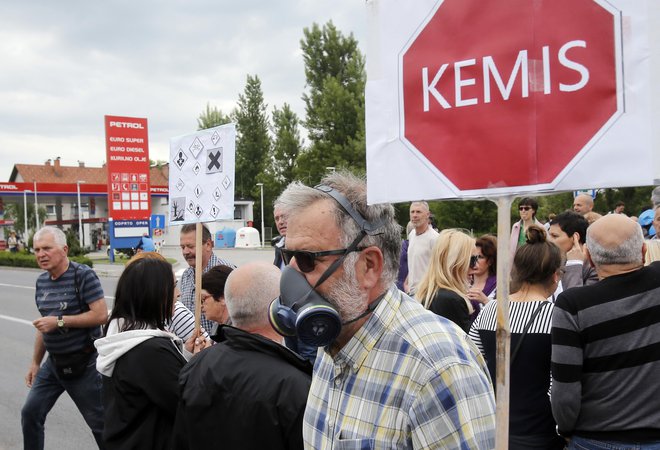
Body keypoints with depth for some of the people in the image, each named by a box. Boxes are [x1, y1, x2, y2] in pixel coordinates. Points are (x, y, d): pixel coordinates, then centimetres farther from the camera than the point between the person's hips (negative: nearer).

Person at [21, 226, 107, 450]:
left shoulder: (83, 275, -16)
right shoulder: (42, 281, 6)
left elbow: (101, 315, -22)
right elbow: (44, 325, 15)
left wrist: (59, 321, -21)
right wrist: (35, 362, 16)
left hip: (83, 363, -7)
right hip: (53, 362, 7)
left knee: (99, 421, 3)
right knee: (30, 413, 10)